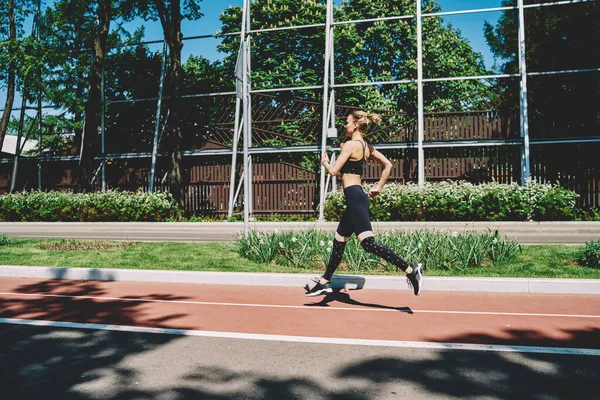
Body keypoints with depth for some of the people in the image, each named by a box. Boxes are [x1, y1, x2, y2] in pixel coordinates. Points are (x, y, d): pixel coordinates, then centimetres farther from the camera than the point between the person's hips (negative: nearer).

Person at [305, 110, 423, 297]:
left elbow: (334, 171, -11)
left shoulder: (351, 144, -11)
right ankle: (325, 282, 26)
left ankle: (410, 269, -17)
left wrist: (324, 162, 9)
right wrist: (379, 187, 21)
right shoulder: (367, 146, 15)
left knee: (369, 243, -15)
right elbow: (388, 165, 18)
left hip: (355, 197, -10)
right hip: (356, 198, 10)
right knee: (338, 242, 16)